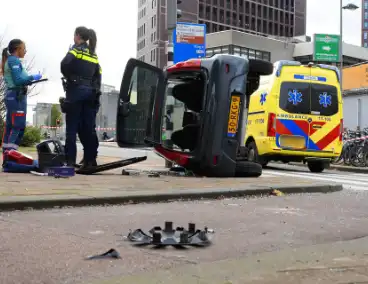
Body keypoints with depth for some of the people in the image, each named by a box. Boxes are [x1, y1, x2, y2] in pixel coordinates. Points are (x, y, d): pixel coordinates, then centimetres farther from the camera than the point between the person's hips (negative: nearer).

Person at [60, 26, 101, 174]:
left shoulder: (76, 49, -2)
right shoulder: (93, 55, 17)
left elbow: (64, 65, -18)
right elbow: (98, 76, 12)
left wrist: (69, 77, -1)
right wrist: (96, 91, 10)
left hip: (76, 90, -6)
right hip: (90, 92, 6)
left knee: (72, 128, -4)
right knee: (88, 128, 6)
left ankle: (70, 160, -7)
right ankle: (90, 160, 5)